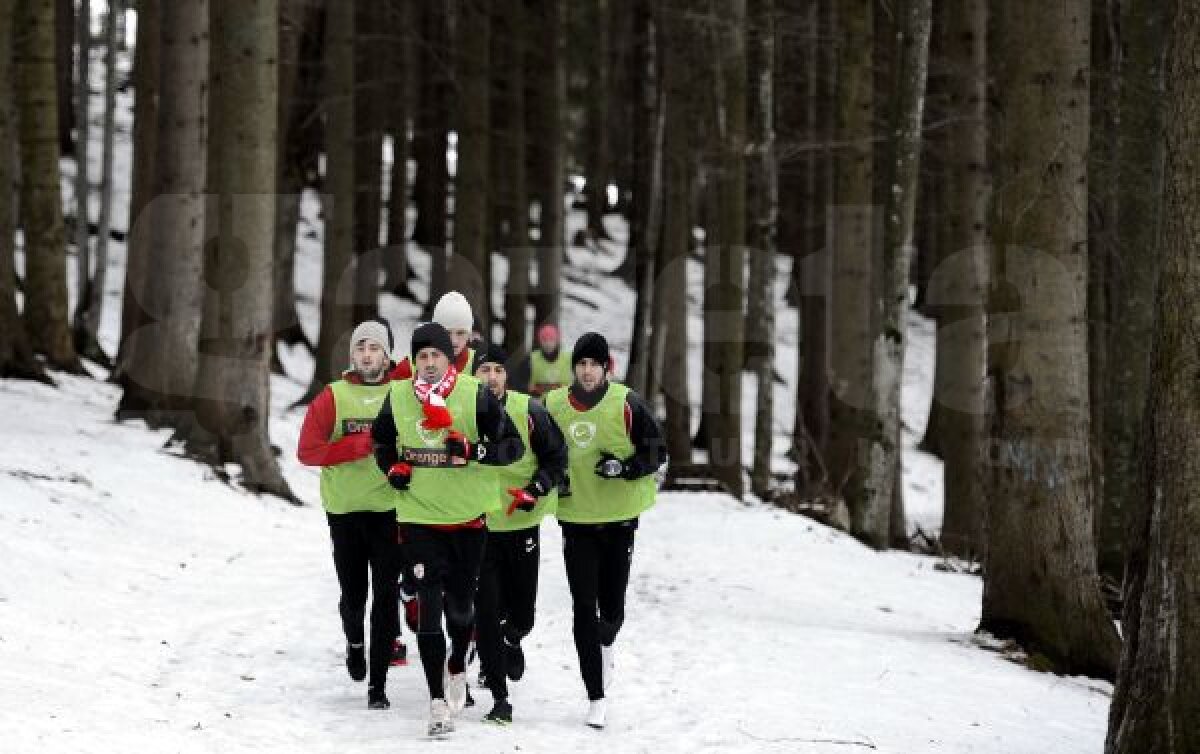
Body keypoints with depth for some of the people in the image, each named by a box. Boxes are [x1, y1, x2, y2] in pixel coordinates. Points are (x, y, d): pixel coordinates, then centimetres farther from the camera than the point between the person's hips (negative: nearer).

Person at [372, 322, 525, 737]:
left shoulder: (476, 395, -9)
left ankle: (457, 664, 42)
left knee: (460, 602, 11)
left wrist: (474, 450, -23)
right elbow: (381, 438, 19)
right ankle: (438, 700, -3)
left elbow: (513, 445, -7)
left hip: (468, 515, -1)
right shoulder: (398, 397, -1)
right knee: (428, 607, -6)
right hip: (418, 516, 1)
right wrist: (392, 467, 0)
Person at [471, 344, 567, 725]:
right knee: (487, 614, -6)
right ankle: (499, 697, 3)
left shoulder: (528, 411, -7)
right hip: (477, 526, -1)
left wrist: (537, 489, -14)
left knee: (522, 613, 10)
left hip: (522, 524, 1)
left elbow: (556, 456, 0)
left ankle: (512, 642, 47)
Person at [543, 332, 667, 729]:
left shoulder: (626, 404, -9)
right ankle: (596, 697, 2)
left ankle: (606, 646, 43)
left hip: (619, 519, -1)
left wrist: (624, 468, -20)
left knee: (611, 610, 6)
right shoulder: (554, 406, -2)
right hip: (576, 521, 1)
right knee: (584, 610, -5)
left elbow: (656, 451, -4)